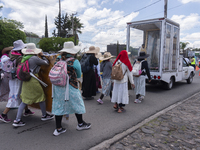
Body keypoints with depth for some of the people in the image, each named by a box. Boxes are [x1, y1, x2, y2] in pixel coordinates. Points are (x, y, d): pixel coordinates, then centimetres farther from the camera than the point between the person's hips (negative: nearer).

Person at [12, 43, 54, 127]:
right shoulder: (35, 58, -15)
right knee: (41, 97, 12)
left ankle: (17, 120, 11)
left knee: (24, 100, 12)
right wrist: (42, 55, 10)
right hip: (33, 80, -7)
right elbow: (46, 63, -5)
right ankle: (44, 115, 28)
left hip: (25, 81, 7)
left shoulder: (24, 58, 6)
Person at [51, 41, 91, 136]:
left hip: (58, 86, 5)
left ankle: (58, 128, 19)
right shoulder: (74, 61, -10)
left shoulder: (60, 60, 3)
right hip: (70, 86, -5)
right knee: (77, 104, 14)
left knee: (59, 106, 12)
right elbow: (79, 75, 2)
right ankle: (80, 124, 30)